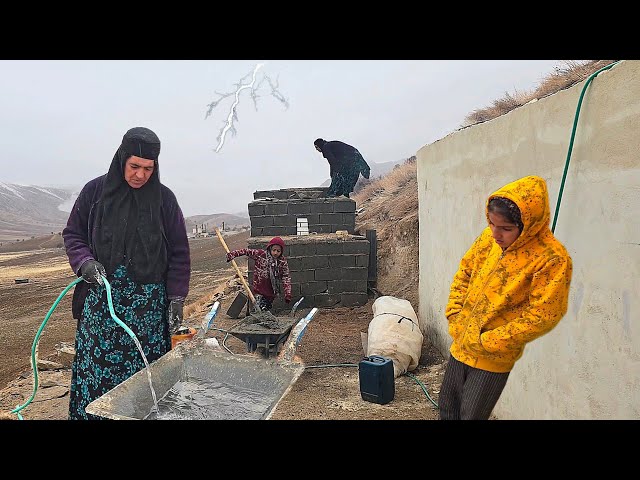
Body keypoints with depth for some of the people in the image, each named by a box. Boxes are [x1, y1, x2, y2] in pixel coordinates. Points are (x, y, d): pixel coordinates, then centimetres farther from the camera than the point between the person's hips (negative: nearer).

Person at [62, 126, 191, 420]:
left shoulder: (163, 198, 1)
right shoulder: (95, 191, 2)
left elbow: (179, 253, 4)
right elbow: (72, 234, 13)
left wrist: (176, 300, 0)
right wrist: (84, 261, -8)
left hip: (148, 301, -1)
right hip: (100, 298, 1)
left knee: (143, 369, 1)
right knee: (95, 366, 3)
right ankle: (89, 414, 22)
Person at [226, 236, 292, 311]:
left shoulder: (283, 262, -7)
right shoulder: (260, 254, -11)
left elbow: (286, 277, -9)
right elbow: (246, 251, -3)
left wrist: (287, 294, -16)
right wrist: (233, 254, -13)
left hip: (271, 292, 2)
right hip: (259, 290, -2)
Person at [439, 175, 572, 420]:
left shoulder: (552, 259, -21)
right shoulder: (489, 237, -4)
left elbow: (541, 316, -21)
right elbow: (464, 274, 10)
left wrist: (487, 342, -18)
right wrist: (454, 315, 1)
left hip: (493, 360, -6)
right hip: (460, 345, 6)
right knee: (447, 408, 21)